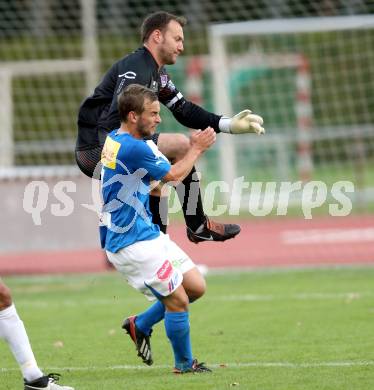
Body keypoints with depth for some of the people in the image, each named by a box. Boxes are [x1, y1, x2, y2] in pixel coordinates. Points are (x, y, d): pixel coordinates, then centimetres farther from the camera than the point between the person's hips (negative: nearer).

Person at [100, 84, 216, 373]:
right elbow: (173, 175, -8)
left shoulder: (115, 139, 9)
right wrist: (197, 149, 7)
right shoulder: (133, 148, -22)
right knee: (178, 300, -2)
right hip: (133, 243, -10)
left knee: (196, 286, 10)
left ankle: (141, 326, 24)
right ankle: (184, 364, 15)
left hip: (149, 234, 10)